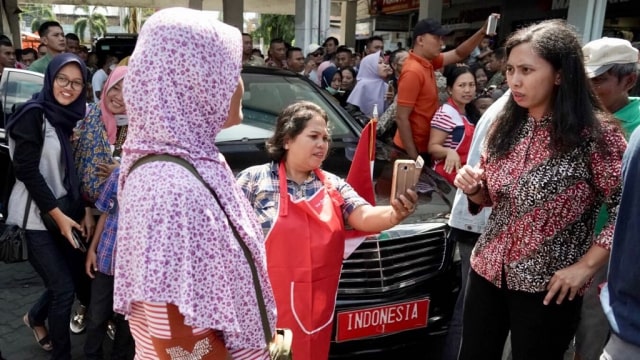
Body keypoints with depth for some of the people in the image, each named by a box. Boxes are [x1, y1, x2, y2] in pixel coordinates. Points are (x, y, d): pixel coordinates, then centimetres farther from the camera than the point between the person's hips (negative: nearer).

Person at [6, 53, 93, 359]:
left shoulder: (72, 117, 8)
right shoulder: (33, 114, -13)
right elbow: (26, 170, -18)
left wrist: (84, 209, 3)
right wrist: (57, 215, -18)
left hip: (65, 211, 7)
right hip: (34, 217, -7)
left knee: (74, 275, 14)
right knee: (64, 288, -2)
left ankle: (36, 316, 43)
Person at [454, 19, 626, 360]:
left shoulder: (596, 133, -15)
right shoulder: (505, 125, 1)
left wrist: (585, 267, -16)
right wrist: (473, 187, -10)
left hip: (548, 287, -5)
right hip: (487, 271, 5)